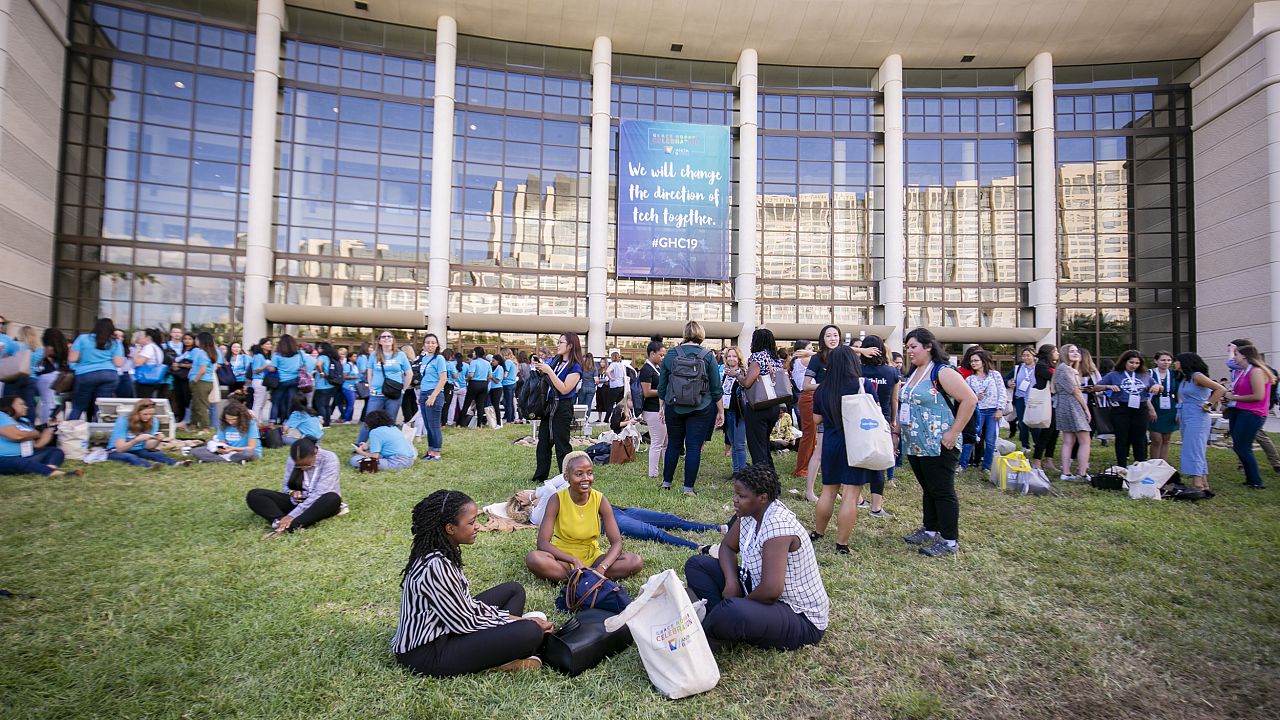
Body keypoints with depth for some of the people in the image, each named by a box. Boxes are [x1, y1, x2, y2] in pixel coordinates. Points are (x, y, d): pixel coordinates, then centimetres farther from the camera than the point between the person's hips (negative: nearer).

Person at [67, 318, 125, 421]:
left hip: (86, 375, -1)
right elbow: (118, 363, 0)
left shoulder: (83, 338, 7)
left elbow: (71, 359, 3)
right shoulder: (115, 343, 8)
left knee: (78, 408, 9)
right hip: (109, 375, 1)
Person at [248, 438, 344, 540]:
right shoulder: (291, 461, -4)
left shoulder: (329, 459, -19)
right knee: (254, 495, -12)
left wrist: (293, 515, -32)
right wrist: (292, 492, -18)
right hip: (297, 502, 5)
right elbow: (287, 486, 7)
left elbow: (320, 493, -26)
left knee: (333, 499, -41)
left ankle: (287, 527, -40)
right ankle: (281, 522, -35)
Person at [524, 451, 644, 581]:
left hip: (592, 557, 2)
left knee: (636, 561, -21)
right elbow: (542, 543, -20)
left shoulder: (600, 500, -9)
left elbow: (616, 543, -13)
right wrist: (574, 560, -32)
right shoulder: (557, 500, -14)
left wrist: (602, 567, -32)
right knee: (533, 558, -35)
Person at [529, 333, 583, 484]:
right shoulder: (555, 360, 9)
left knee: (561, 445, -1)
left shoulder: (575, 367, -12)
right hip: (548, 405, 8)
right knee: (543, 442, 12)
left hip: (562, 408, -8)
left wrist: (549, 371, -21)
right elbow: (546, 380, 21)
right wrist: (540, 369, 1)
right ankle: (540, 477, 22)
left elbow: (564, 389, -20)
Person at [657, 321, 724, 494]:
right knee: (694, 447, 2)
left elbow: (661, 385, 8)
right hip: (700, 409, -2)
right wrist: (721, 411, 6)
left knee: (673, 445, 14)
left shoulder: (671, 354, 1)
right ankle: (688, 488, 5)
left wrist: (662, 406, 19)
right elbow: (716, 388, -2)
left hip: (674, 408, 2)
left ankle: (666, 482, 24)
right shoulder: (708, 356, -4)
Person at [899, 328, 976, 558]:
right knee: (927, 489, 18)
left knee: (942, 492, -1)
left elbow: (970, 400, -19)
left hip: (938, 446, -8)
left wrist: (953, 432, -19)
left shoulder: (942, 372, -14)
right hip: (915, 445, 8)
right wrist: (898, 428, 16)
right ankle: (930, 530, 30)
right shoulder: (913, 374, 13)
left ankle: (949, 541, 9)